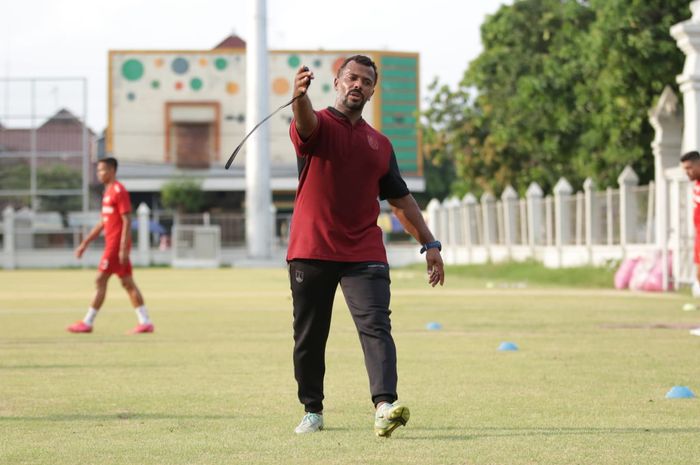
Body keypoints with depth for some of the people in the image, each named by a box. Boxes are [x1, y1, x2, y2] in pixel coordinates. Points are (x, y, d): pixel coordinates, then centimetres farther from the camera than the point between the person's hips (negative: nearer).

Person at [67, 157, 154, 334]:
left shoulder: (119, 191, -12)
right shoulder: (108, 192, 18)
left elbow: (127, 221, -17)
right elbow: (102, 223, 23)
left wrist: (123, 248, -22)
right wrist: (85, 243, 21)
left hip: (116, 245, -10)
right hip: (112, 245, 10)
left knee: (100, 281, -6)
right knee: (128, 283, 7)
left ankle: (87, 322, -2)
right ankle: (145, 322, 5)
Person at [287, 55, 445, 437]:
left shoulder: (380, 145, 17)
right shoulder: (318, 126, 2)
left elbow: (401, 200, 22)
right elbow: (306, 122, -24)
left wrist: (429, 244, 14)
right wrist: (300, 95, -48)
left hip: (364, 254, 2)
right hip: (311, 251, -2)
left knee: (375, 326, -17)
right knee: (309, 337, 6)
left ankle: (385, 406, -31)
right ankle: (312, 411, 22)